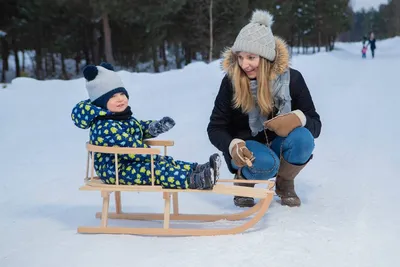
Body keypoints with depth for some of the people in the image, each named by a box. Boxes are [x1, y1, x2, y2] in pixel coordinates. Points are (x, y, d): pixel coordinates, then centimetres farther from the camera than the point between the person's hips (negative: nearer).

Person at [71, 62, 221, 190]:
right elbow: (129, 146, -28)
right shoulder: (105, 127, -24)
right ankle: (192, 181, -39)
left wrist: (155, 127, 6)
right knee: (154, 171, -26)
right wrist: (154, 156, -23)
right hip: (115, 170, -11)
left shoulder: (123, 117, 11)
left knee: (166, 163, 0)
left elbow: (139, 128, 27)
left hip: (130, 162, 11)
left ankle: (197, 170, -10)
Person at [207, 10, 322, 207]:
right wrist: (234, 146, -33)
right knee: (265, 164, -36)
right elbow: (215, 128, -12)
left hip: (278, 145, 2)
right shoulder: (231, 81, -17)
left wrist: (298, 118, -36)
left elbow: (315, 124, -12)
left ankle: (284, 183, 0)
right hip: (246, 148, -2)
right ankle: (244, 179, 2)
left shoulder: (292, 78, -15)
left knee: (302, 138, -31)